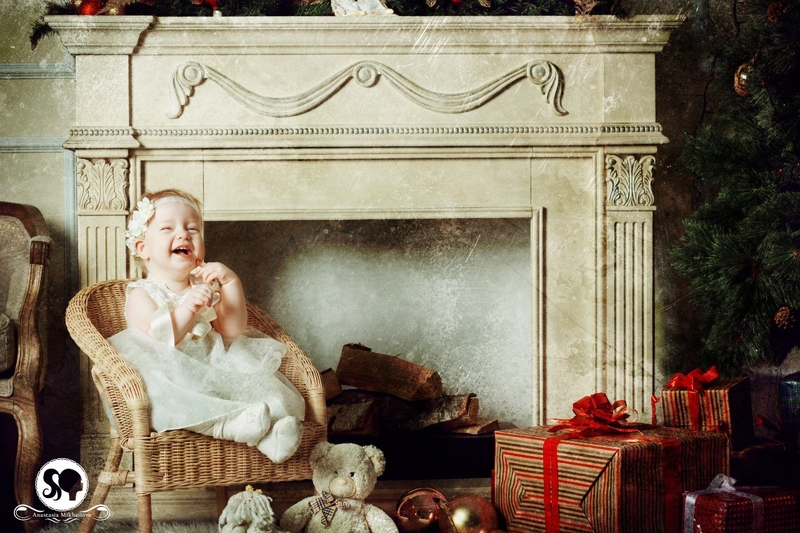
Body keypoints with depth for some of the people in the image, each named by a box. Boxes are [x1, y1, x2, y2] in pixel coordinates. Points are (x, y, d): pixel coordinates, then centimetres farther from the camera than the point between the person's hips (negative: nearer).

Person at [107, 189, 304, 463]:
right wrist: (188, 308, -28)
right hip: (169, 378, -5)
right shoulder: (141, 294, 2)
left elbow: (232, 330, 5)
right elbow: (158, 342, -15)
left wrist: (231, 282, -4)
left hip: (212, 371, 5)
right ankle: (228, 422, -50)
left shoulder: (206, 287, 18)